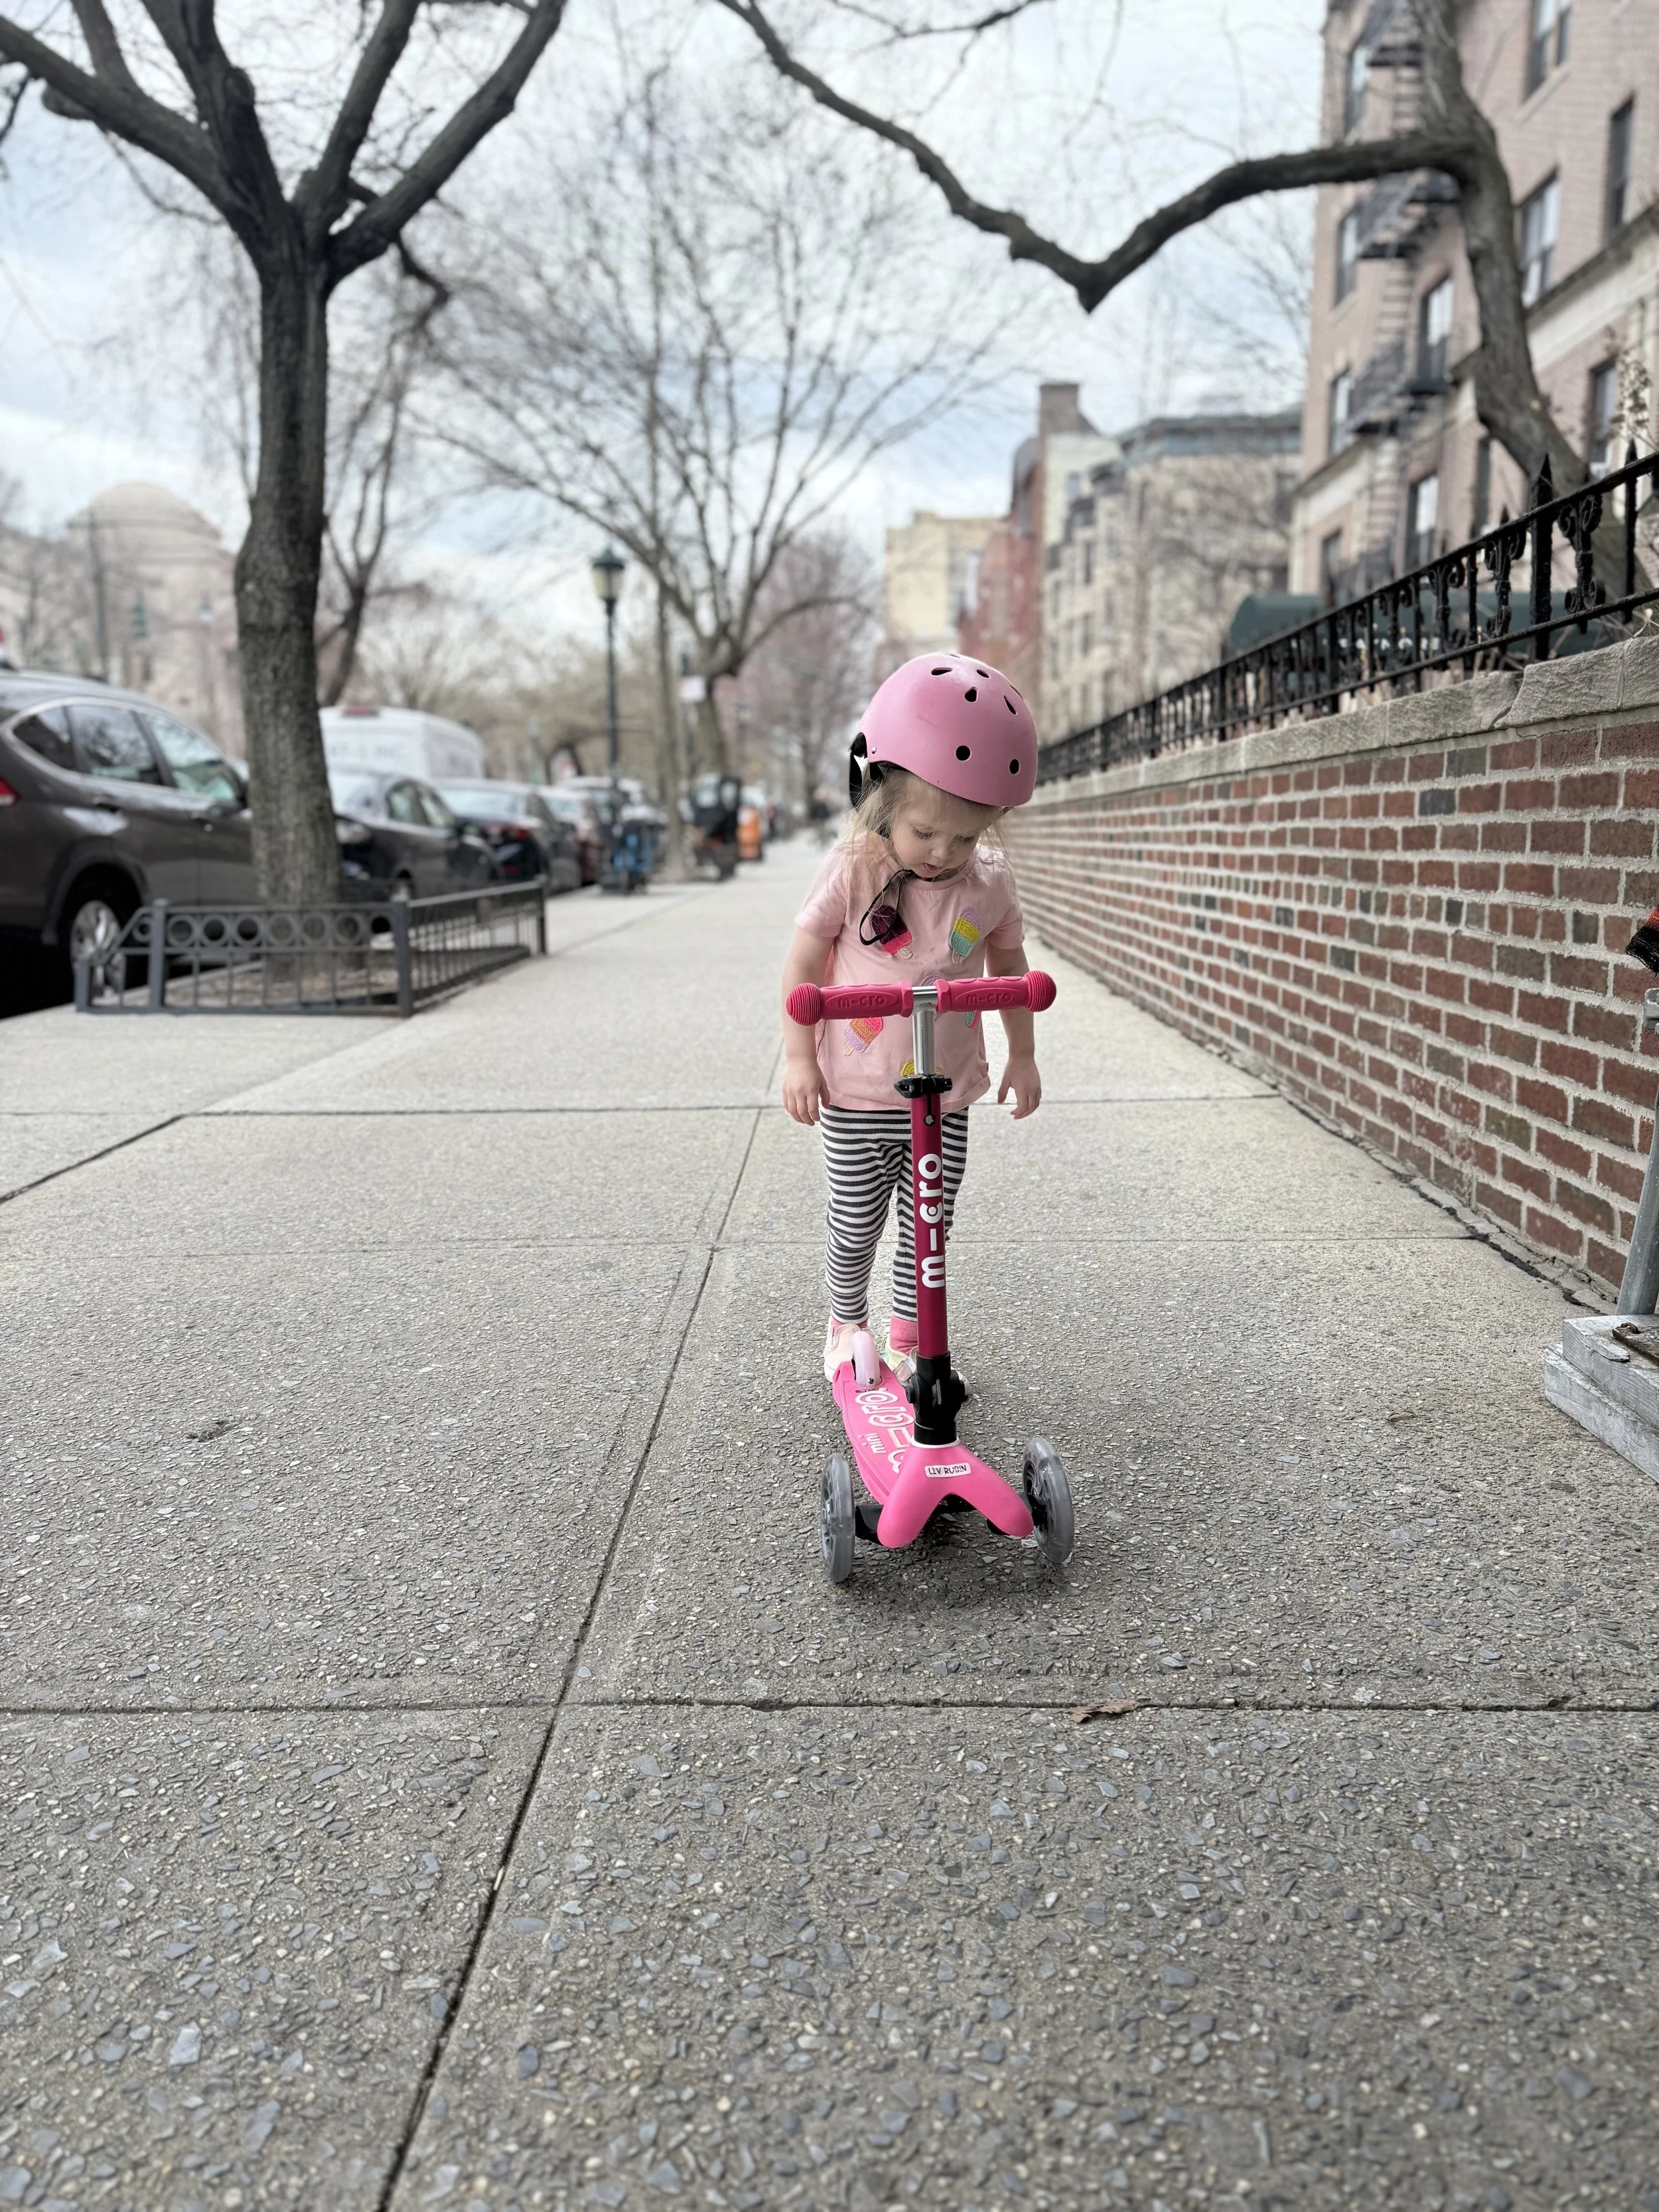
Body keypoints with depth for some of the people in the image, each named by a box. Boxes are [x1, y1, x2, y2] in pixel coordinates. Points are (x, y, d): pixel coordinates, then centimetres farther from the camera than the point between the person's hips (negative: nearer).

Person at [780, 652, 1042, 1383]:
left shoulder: (989, 882, -5)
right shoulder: (851, 871, -14)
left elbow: (1009, 969, 10)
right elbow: (804, 966, -6)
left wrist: (1022, 1057, 13)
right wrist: (798, 1058, -8)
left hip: (944, 1095, 2)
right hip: (854, 1095, -2)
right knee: (854, 1227, 11)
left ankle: (908, 1338, 30)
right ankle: (847, 1325, 34)